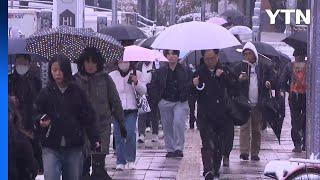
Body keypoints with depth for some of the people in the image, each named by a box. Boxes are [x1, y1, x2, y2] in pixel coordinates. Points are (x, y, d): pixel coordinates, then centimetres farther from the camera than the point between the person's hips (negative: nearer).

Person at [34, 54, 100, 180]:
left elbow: (88, 117, 2)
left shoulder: (77, 92, 2)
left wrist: (94, 139, -7)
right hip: (51, 148, -1)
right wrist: (41, 121, -17)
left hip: (74, 148, 1)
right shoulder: (46, 93, 2)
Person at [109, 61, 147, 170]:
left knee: (130, 133, -14)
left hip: (131, 109, -1)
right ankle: (120, 162, 8)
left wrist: (136, 82, -11)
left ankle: (131, 160, 0)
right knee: (118, 136, 0)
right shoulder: (112, 76, 9)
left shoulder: (136, 74, 8)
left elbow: (143, 91, 6)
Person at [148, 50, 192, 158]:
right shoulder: (161, 72, 6)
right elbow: (152, 87, 13)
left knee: (178, 123, -19)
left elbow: (190, 86, 4)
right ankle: (170, 149, 16)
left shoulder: (185, 72, 1)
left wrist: (184, 97, -8)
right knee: (167, 126, 5)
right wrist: (157, 99, 3)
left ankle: (179, 148, -12)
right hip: (165, 103, 3)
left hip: (180, 103, -3)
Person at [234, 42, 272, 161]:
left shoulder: (262, 67, 10)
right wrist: (239, 80, -15)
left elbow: (269, 79, 24)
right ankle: (244, 152, -18)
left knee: (256, 129, 7)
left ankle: (255, 153, 13)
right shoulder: (239, 67, 5)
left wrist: (268, 83, 2)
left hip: (258, 104, 3)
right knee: (245, 126, -12)